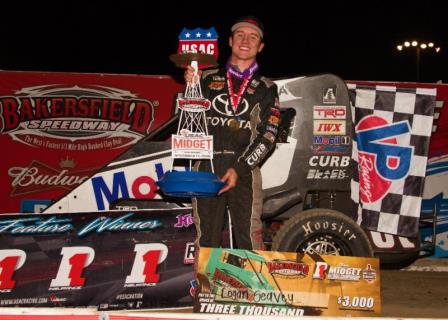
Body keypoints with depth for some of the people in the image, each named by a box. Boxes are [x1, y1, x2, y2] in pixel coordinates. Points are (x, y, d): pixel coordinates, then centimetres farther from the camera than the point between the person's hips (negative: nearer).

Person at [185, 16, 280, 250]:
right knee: (206, 240, 5)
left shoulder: (266, 88, 11)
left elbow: (268, 136, 1)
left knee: (249, 241, -7)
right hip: (206, 167, 1)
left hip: (244, 171, -1)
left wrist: (239, 168, -11)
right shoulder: (209, 79, 15)